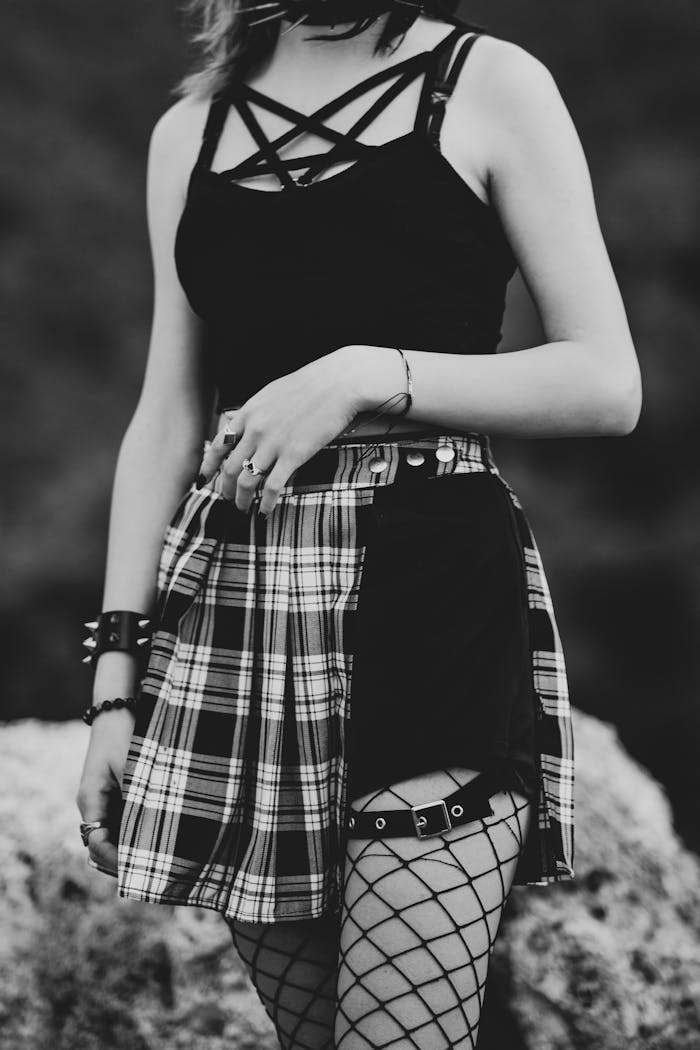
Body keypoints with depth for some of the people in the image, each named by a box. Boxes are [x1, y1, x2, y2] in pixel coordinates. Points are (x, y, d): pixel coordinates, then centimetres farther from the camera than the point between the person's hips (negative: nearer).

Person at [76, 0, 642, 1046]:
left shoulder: (489, 84, 3)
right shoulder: (189, 131, 16)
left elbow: (608, 385, -1)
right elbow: (166, 422, 15)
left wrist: (371, 375, -13)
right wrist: (116, 677, 7)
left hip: (428, 590, -4)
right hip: (235, 604, 4)